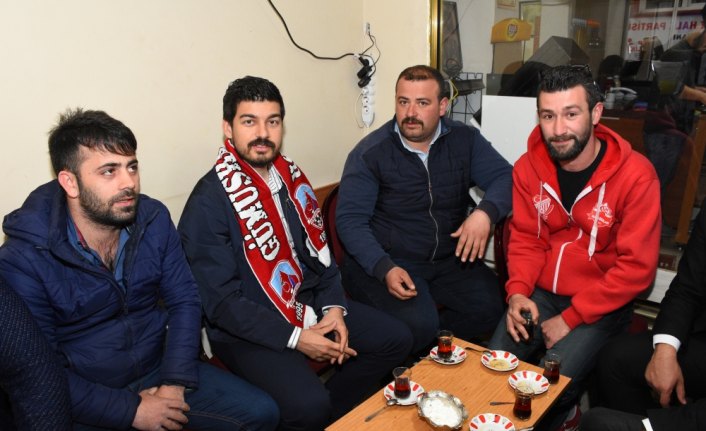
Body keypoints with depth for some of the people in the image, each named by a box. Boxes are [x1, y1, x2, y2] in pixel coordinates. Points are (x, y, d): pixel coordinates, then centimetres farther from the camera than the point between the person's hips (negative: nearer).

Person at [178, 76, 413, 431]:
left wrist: (334, 308, -5)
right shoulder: (208, 202, -18)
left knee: (395, 340, 5)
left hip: (308, 302, 8)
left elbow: (319, 251, 10)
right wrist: (295, 337, -21)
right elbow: (220, 301, -19)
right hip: (246, 326, -7)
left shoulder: (291, 177, 4)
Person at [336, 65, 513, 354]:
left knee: (492, 308, -18)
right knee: (418, 325, -27)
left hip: (448, 259, 4)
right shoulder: (370, 153, -7)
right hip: (385, 261, -4)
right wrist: (385, 269, -24)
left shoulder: (465, 140, 4)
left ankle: (425, 343, 5)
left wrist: (486, 212, -24)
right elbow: (350, 219, -10)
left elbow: (505, 177, -1)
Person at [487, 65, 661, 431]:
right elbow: (525, 237, 6)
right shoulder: (528, 167, -2)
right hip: (540, 292, 4)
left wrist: (571, 318, -17)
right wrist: (517, 291, -13)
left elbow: (636, 267, -15)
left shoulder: (635, 175, -16)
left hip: (602, 301, -3)